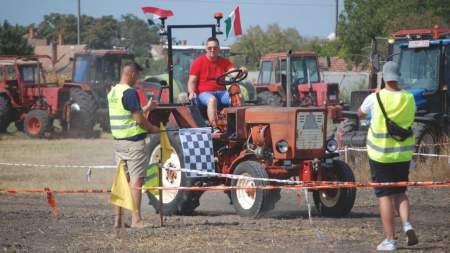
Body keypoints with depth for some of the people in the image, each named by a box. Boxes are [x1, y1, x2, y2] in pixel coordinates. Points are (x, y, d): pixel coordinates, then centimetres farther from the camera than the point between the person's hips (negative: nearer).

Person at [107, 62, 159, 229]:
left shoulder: (113, 92, 13)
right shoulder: (129, 92, -15)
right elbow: (138, 118, -18)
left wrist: (146, 108, 27)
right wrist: (152, 129, -3)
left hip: (118, 140, 9)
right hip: (134, 140, -9)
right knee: (136, 179, -7)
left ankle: (117, 219, 9)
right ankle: (136, 219, -10)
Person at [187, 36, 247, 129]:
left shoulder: (224, 62, 14)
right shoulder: (199, 62, 3)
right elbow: (192, 81, -1)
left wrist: (241, 71, -26)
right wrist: (191, 92, -21)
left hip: (221, 92, 4)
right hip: (204, 93, -4)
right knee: (212, 100, -39)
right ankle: (214, 127, -46)